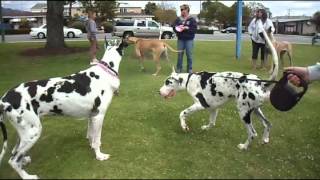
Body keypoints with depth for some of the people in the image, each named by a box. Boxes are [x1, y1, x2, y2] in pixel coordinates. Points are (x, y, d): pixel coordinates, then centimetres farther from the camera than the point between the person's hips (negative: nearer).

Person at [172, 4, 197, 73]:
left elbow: (194, 29, -7)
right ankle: (179, 68, 14)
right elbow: (174, 27, 8)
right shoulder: (178, 19, 8)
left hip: (189, 40, -2)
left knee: (189, 55, 1)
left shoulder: (192, 19, -1)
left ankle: (189, 69, 11)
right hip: (180, 39, 3)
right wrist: (178, 28, -13)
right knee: (180, 54, 5)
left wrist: (186, 28, -17)